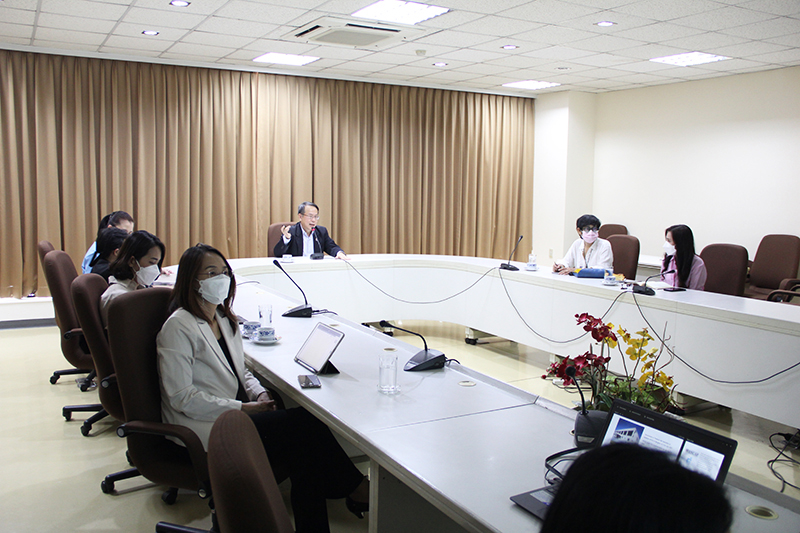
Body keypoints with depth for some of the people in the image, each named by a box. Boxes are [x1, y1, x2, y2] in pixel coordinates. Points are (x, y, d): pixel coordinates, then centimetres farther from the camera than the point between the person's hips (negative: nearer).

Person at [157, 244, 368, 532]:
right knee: (304, 424, -20)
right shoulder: (178, 327, -11)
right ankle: (357, 488, -6)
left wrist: (260, 393, -1)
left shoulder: (225, 319, 14)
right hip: (205, 431, -8)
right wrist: (243, 408, -18)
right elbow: (182, 398, -16)